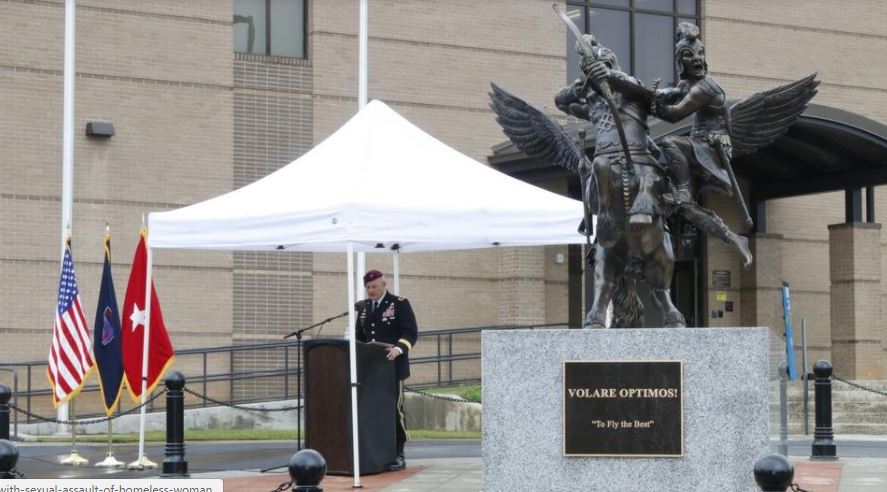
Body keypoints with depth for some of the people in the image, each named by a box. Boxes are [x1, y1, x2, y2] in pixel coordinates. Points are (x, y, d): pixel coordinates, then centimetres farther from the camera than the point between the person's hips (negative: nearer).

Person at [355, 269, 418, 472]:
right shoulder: (363, 307, 16)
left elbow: (410, 333, -7)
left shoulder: (400, 304, -1)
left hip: (392, 366, -5)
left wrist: (398, 348, -25)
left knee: (394, 409, -5)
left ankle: (397, 455, 2)